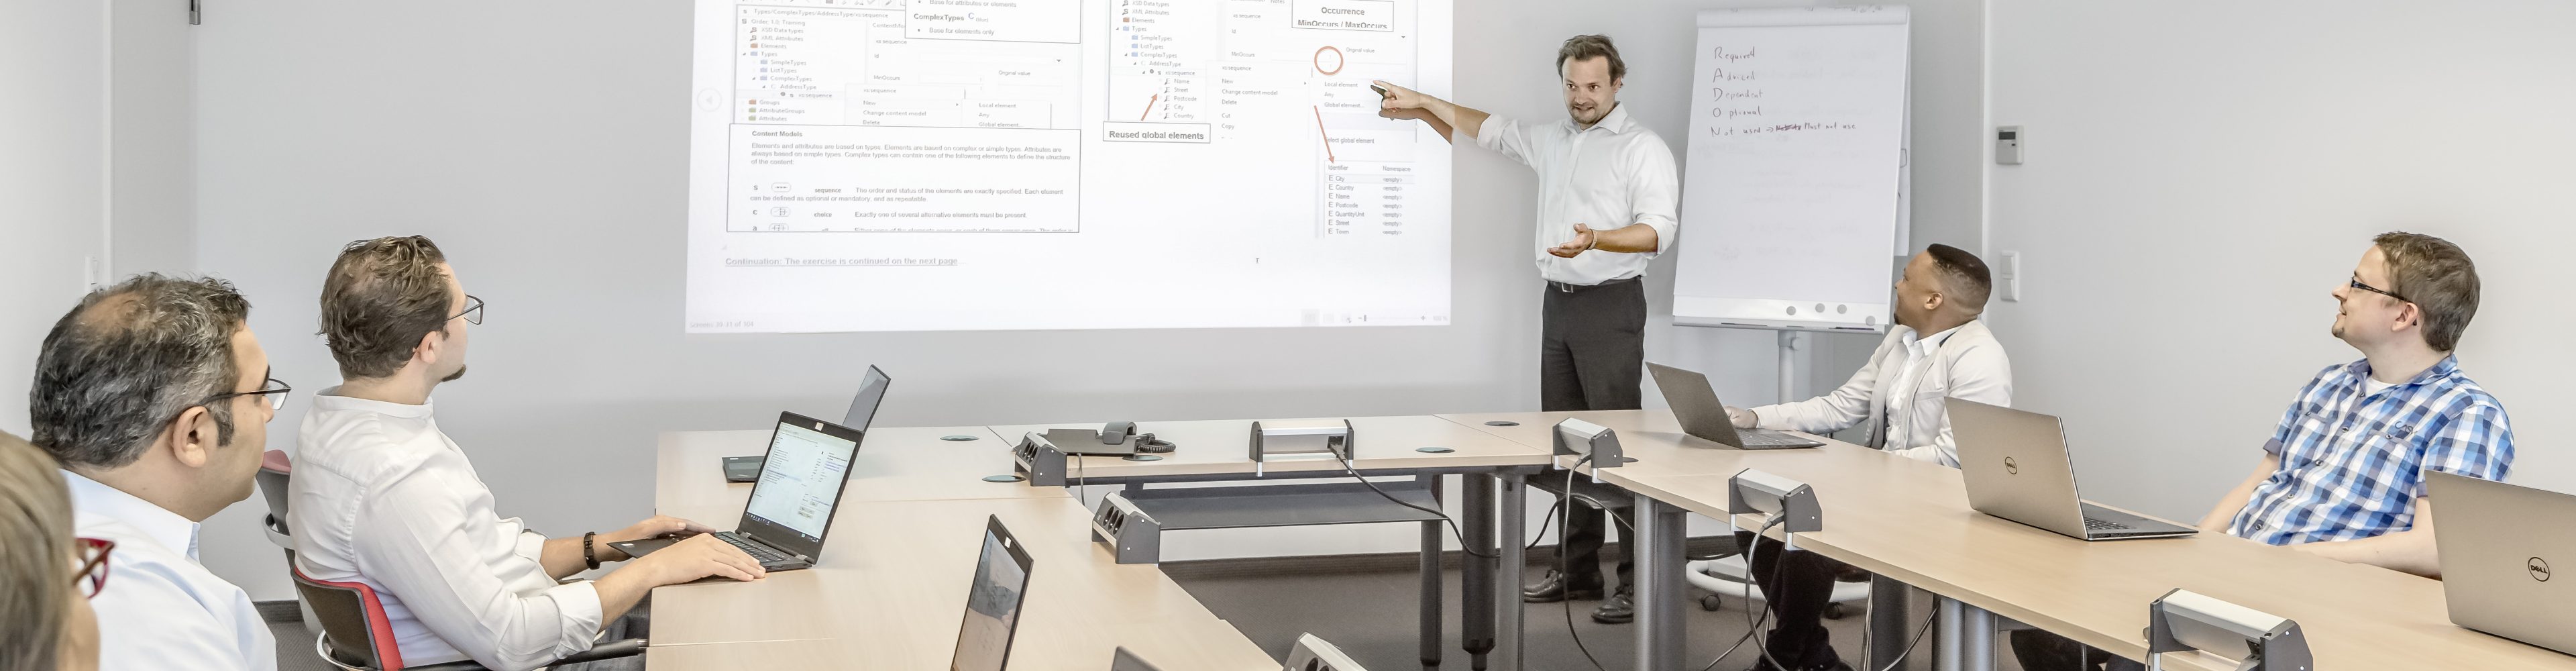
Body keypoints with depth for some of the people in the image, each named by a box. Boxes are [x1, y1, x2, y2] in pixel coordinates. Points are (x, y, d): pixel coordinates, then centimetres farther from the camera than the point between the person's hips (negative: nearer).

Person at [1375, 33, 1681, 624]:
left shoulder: (1643, 148, -8)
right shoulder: (1552, 139, 14)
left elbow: (1658, 229, -18)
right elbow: (1486, 129, 24)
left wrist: (1596, 239, -34)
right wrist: (1422, 105, 19)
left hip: (1611, 305, -7)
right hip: (1559, 303, 7)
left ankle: (1638, 580, -6)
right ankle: (1578, 573, 17)